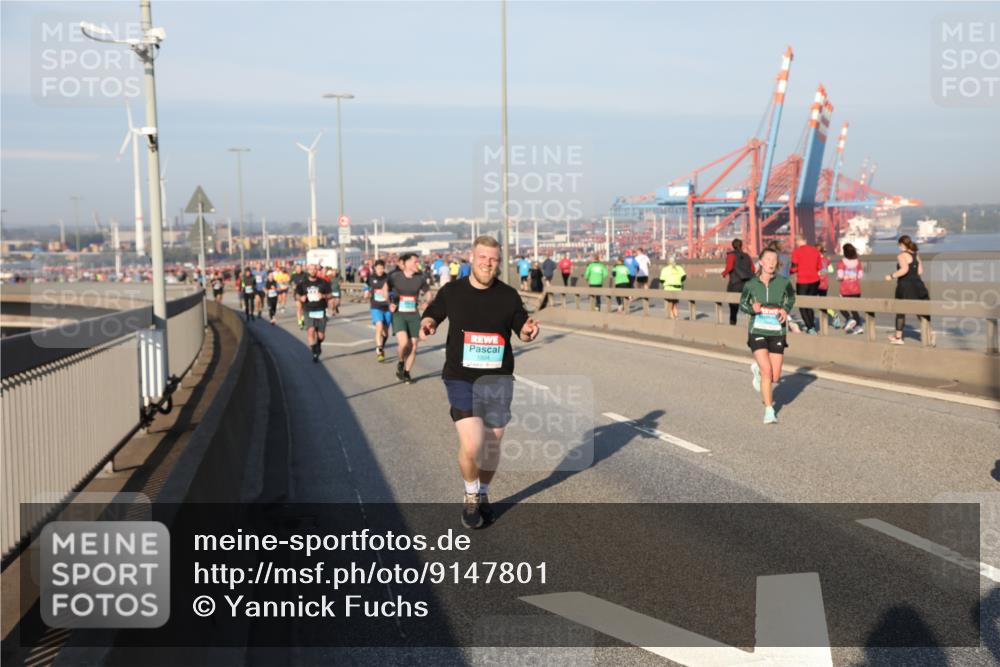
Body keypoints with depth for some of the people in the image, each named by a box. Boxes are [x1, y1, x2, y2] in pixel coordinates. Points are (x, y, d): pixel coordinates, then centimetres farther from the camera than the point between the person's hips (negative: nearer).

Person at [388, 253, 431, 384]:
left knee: (413, 346, 2)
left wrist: (425, 303, -5)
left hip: (414, 315, 3)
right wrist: (390, 303, -3)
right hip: (398, 315, -3)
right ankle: (400, 363, 9)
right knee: (404, 343, -21)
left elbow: (427, 293, 14)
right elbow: (386, 291, 10)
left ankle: (406, 372, 20)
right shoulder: (395, 277, -6)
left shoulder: (419, 278, 0)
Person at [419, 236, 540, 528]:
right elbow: (431, 315, 14)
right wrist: (427, 324, -9)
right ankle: (470, 496, 13)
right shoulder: (451, 292, 0)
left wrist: (529, 331, -15)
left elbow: (522, 331, 9)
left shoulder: (508, 295, 2)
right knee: (471, 444, -15)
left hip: (498, 380, 2)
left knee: (492, 444, 10)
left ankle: (483, 496, 35)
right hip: (461, 379, -2)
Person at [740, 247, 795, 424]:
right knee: (767, 371, -17)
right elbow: (742, 304, 9)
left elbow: (791, 297, 15)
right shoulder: (751, 284, -5)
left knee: (775, 376, 5)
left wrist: (786, 310, -5)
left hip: (777, 333, 2)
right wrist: (752, 309, -13)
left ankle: (757, 369, 41)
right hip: (757, 331, -2)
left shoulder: (783, 282, -4)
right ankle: (769, 411, -2)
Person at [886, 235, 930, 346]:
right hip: (917, 285, 7)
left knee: (900, 311, 6)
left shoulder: (902, 255, -10)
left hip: (905, 286, -7)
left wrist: (892, 276, -16)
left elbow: (904, 269, -25)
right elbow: (920, 271, 12)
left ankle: (898, 337, 12)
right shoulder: (916, 255, 14)